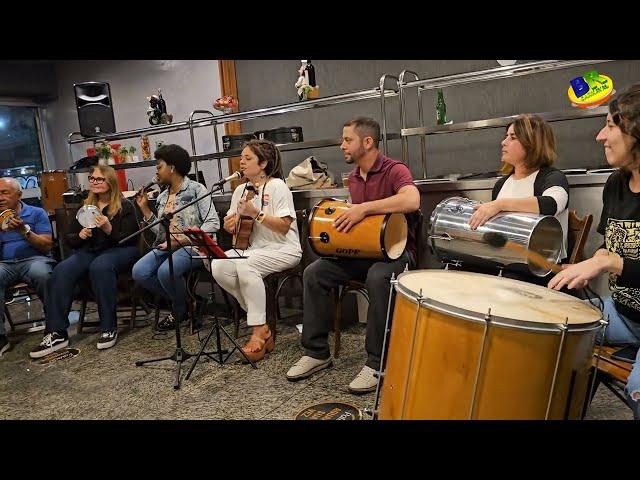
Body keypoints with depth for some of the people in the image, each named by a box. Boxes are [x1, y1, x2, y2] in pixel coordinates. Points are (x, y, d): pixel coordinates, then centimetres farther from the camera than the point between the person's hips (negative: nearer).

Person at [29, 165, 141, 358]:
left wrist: (109, 230, -23)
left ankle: (109, 328, -28)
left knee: (100, 267, -38)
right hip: (89, 251, 5)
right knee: (61, 271, -24)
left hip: (119, 250, -4)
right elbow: (68, 239, 17)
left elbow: (130, 240, -6)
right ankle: (56, 333, -23)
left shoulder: (125, 206, 2)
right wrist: (79, 236, -6)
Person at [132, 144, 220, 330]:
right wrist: (145, 208, 11)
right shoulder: (162, 197, 19)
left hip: (192, 246, -7)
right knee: (139, 272, -17)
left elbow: (213, 223, -13)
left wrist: (183, 241, -20)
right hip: (167, 247, 7)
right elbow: (161, 231, 15)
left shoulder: (196, 189, -3)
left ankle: (181, 308, 0)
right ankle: (181, 300, 3)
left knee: (165, 271, -32)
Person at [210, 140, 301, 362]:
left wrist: (255, 213, -24)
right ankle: (260, 317, -6)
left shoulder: (277, 186, -7)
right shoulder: (241, 190, 14)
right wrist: (231, 223, -6)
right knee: (218, 265, -20)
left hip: (283, 249, -7)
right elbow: (229, 224, 18)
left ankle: (260, 330, -20)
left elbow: (284, 227, -15)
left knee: (246, 265, -34)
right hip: (252, 248, 7)